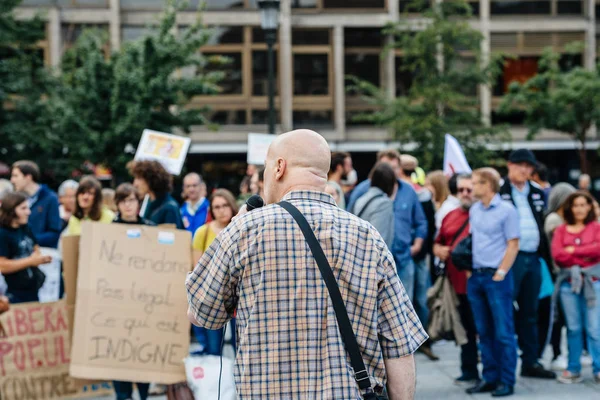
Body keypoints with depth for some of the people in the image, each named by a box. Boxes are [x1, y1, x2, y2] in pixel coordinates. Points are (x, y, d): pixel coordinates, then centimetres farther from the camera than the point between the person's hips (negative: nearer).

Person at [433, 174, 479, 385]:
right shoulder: (450, 217, 16)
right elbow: (437, 243, 24)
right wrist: (439, 250, 3)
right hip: (457, 282, 6)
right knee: (466, 329, 15)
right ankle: (469, 372, 24)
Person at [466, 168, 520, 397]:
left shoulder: (506, 210, -5)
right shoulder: (473, 210, 13)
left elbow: (513, 245, -6)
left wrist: (500, 273, -11)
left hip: (497, 277, -6)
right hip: (475, 276, 6)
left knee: (503, 331, -3)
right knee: (484, 331, 9)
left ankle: (506, 382, 1)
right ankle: (490, 378, 16)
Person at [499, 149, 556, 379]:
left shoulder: (537, 194, 15)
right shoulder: (498, 192, -5)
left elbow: (543, 227, 20)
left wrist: (548, 258, 14)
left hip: (533, 259, 6)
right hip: (510, 258, -6)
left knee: (530, 313, 13)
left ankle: (531, 362, 20)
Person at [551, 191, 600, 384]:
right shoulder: (561, 230, 10)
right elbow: (557, 255, -3)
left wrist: (573, 250, -4)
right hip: (569, 282, 2)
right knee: (573, 328, 5)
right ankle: (573, 369, 11)